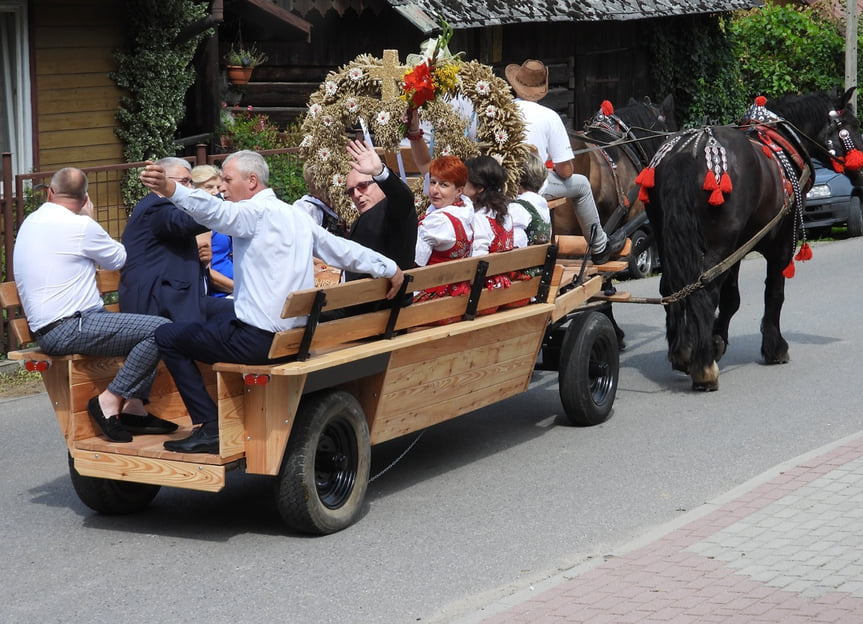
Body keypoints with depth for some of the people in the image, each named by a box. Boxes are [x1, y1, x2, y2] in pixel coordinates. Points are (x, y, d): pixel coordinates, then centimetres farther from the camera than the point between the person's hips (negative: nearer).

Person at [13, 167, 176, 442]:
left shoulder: (30, 223, 15)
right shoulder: (79, 226, -12)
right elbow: (118, 259, 4)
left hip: (47, 330, 10)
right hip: (69, 329, -10)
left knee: (143, 327, 22)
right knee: (160, 329, -18)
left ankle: (134, 409, 11)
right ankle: (110, 401, -12)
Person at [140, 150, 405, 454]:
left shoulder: (257, 211, -11)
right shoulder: (297, 216, 14)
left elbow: (215, 211, -31)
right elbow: (344, 251, 19)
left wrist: (170, 189, -46)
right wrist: (390, 268, 31)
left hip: (259, 340, -9)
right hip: (297, 335, 9)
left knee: (167, 337, 4)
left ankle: (211, 427, -2)